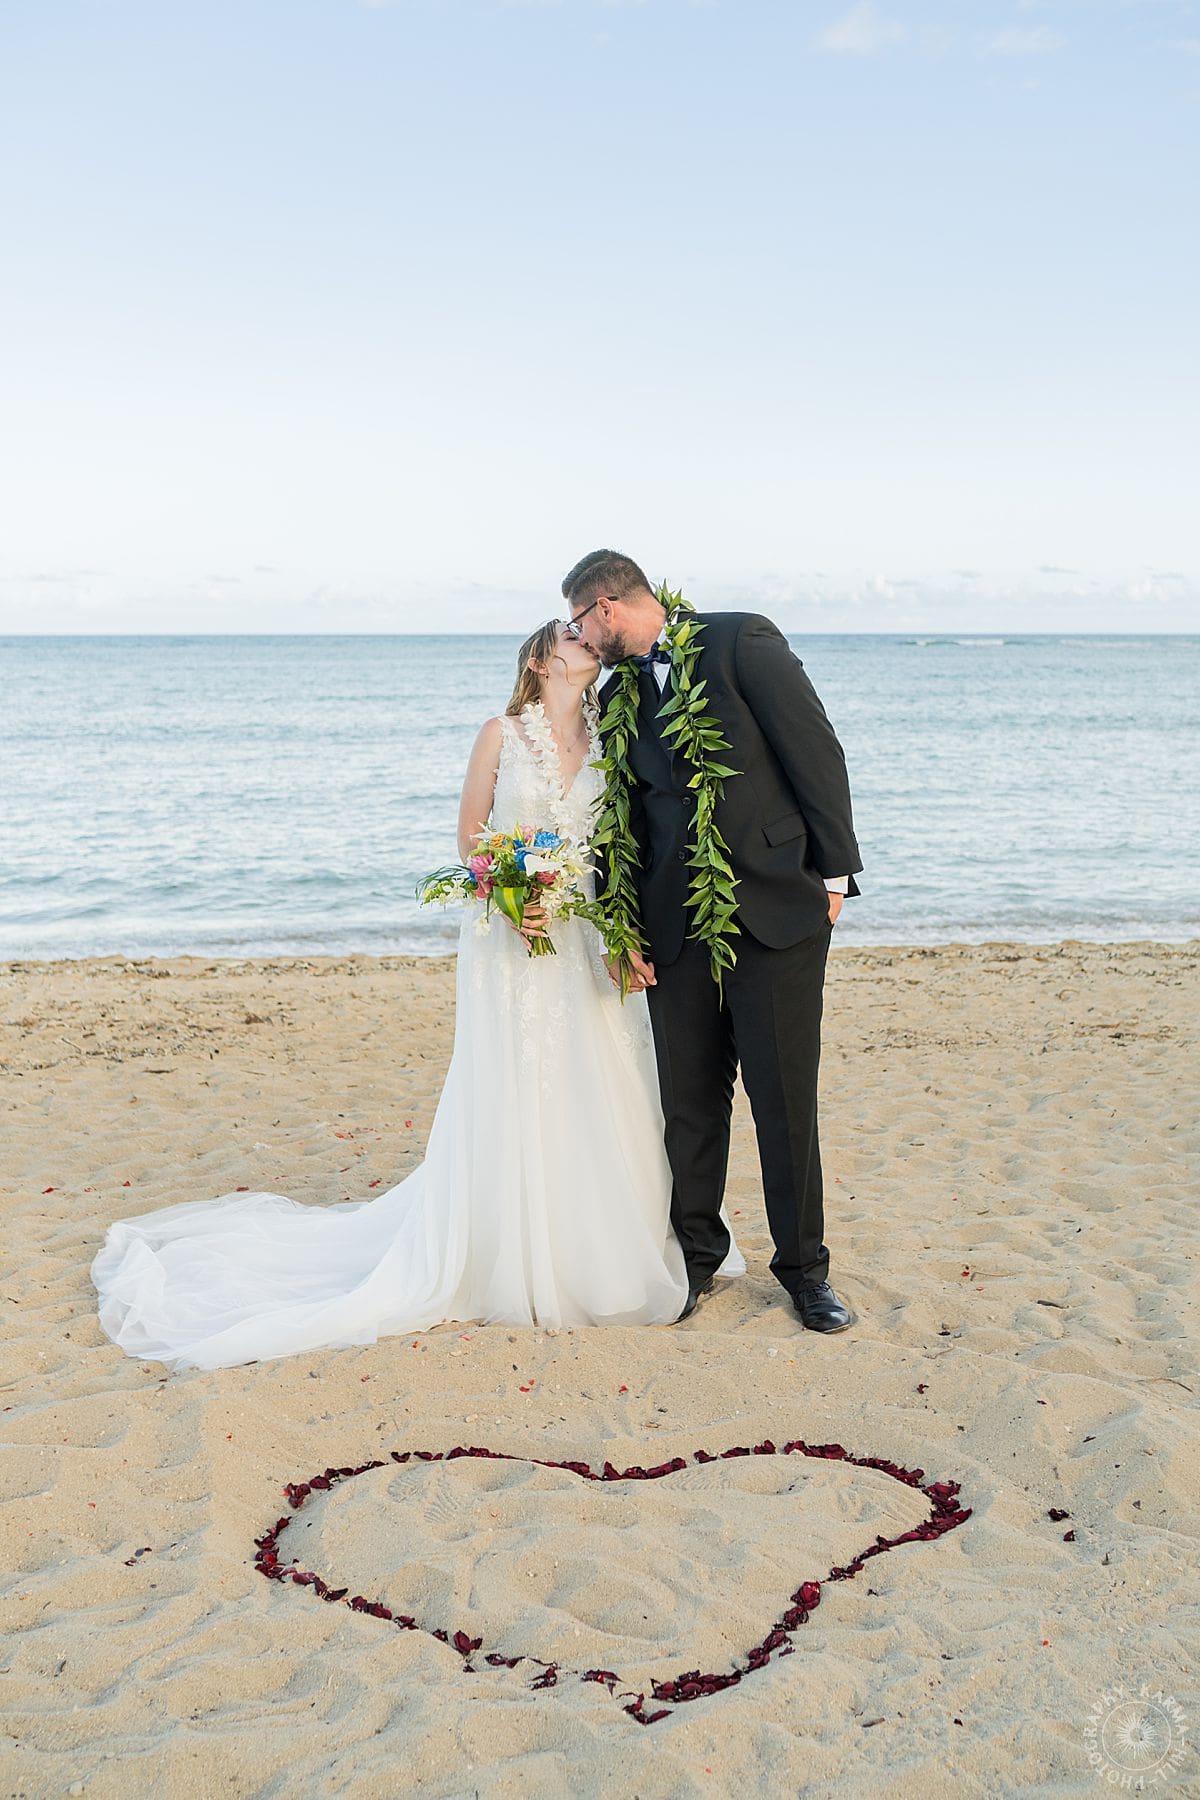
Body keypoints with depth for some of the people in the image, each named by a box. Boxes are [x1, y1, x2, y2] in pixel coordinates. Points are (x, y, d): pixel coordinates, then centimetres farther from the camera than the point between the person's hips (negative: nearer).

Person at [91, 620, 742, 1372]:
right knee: (507, 1098, 0)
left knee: (593, 1100, 4)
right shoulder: (502, 734, 0)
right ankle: (505, 1258, 10)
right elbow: (470, 835, 2)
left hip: (584, 941, 3)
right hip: (509, 940, -3)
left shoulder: (608, 746, 8)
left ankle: (589, 1254, 19)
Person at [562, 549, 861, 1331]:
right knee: (690, 1098, 8)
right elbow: (622, 821, 15)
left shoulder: (743, 641, -3)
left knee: (786, 1097, 1)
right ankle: (695, 1253, 26)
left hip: (777, 912, -4)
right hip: (676, 926, 4)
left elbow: (816, 751, -5)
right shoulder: (617, 697, 13)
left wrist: (835, 872, -8)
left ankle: (804, 1264, 16)